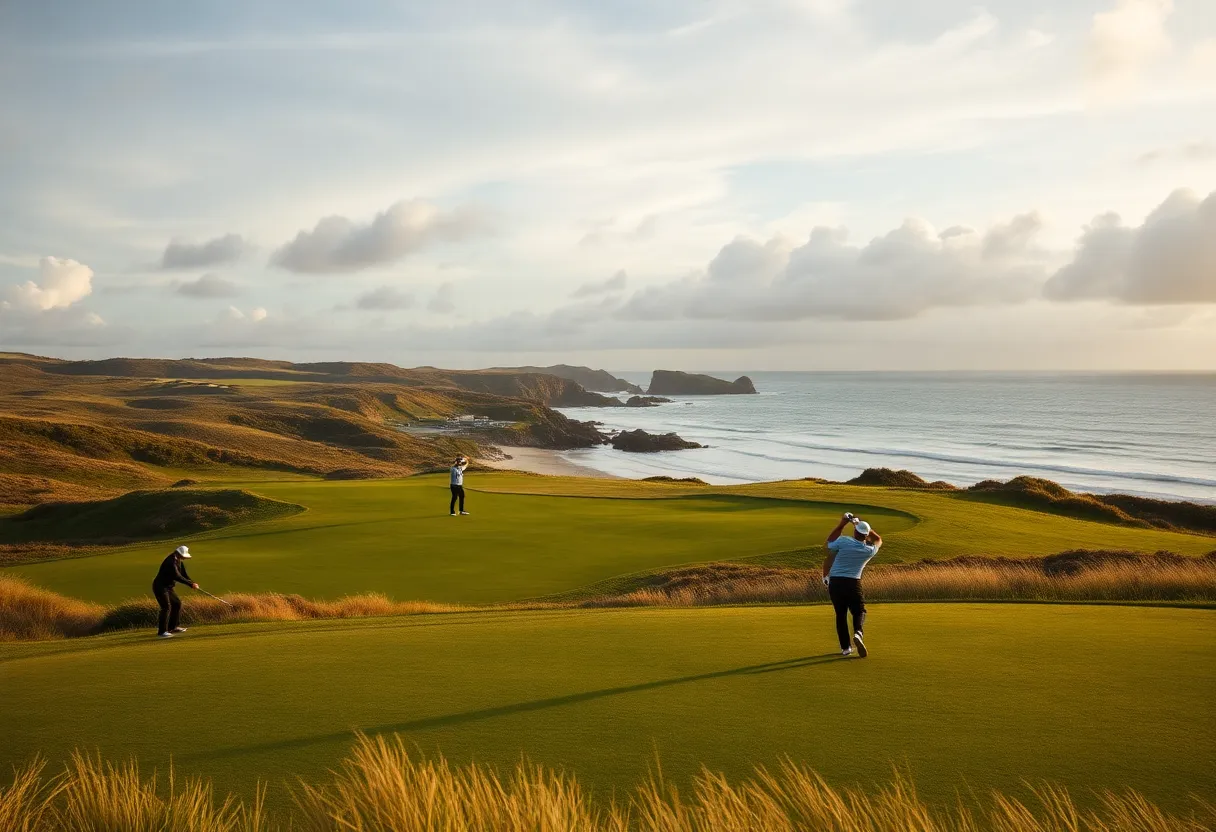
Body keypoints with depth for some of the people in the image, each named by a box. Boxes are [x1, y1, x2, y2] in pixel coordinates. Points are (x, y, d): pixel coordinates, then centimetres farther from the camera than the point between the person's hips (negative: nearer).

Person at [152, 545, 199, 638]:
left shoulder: (178, 561, 7)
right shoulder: (170, 562, -24)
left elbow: (184, 574, 5)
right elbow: (177, 577, -31)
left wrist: (193, 583, -11)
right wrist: (191, 584, -31)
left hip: (168, 587, 10)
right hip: (160, 587, -10)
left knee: (177, 603, 15)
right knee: (167, 607, -20)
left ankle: (172, 627, 26)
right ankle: (162, 631, -21)